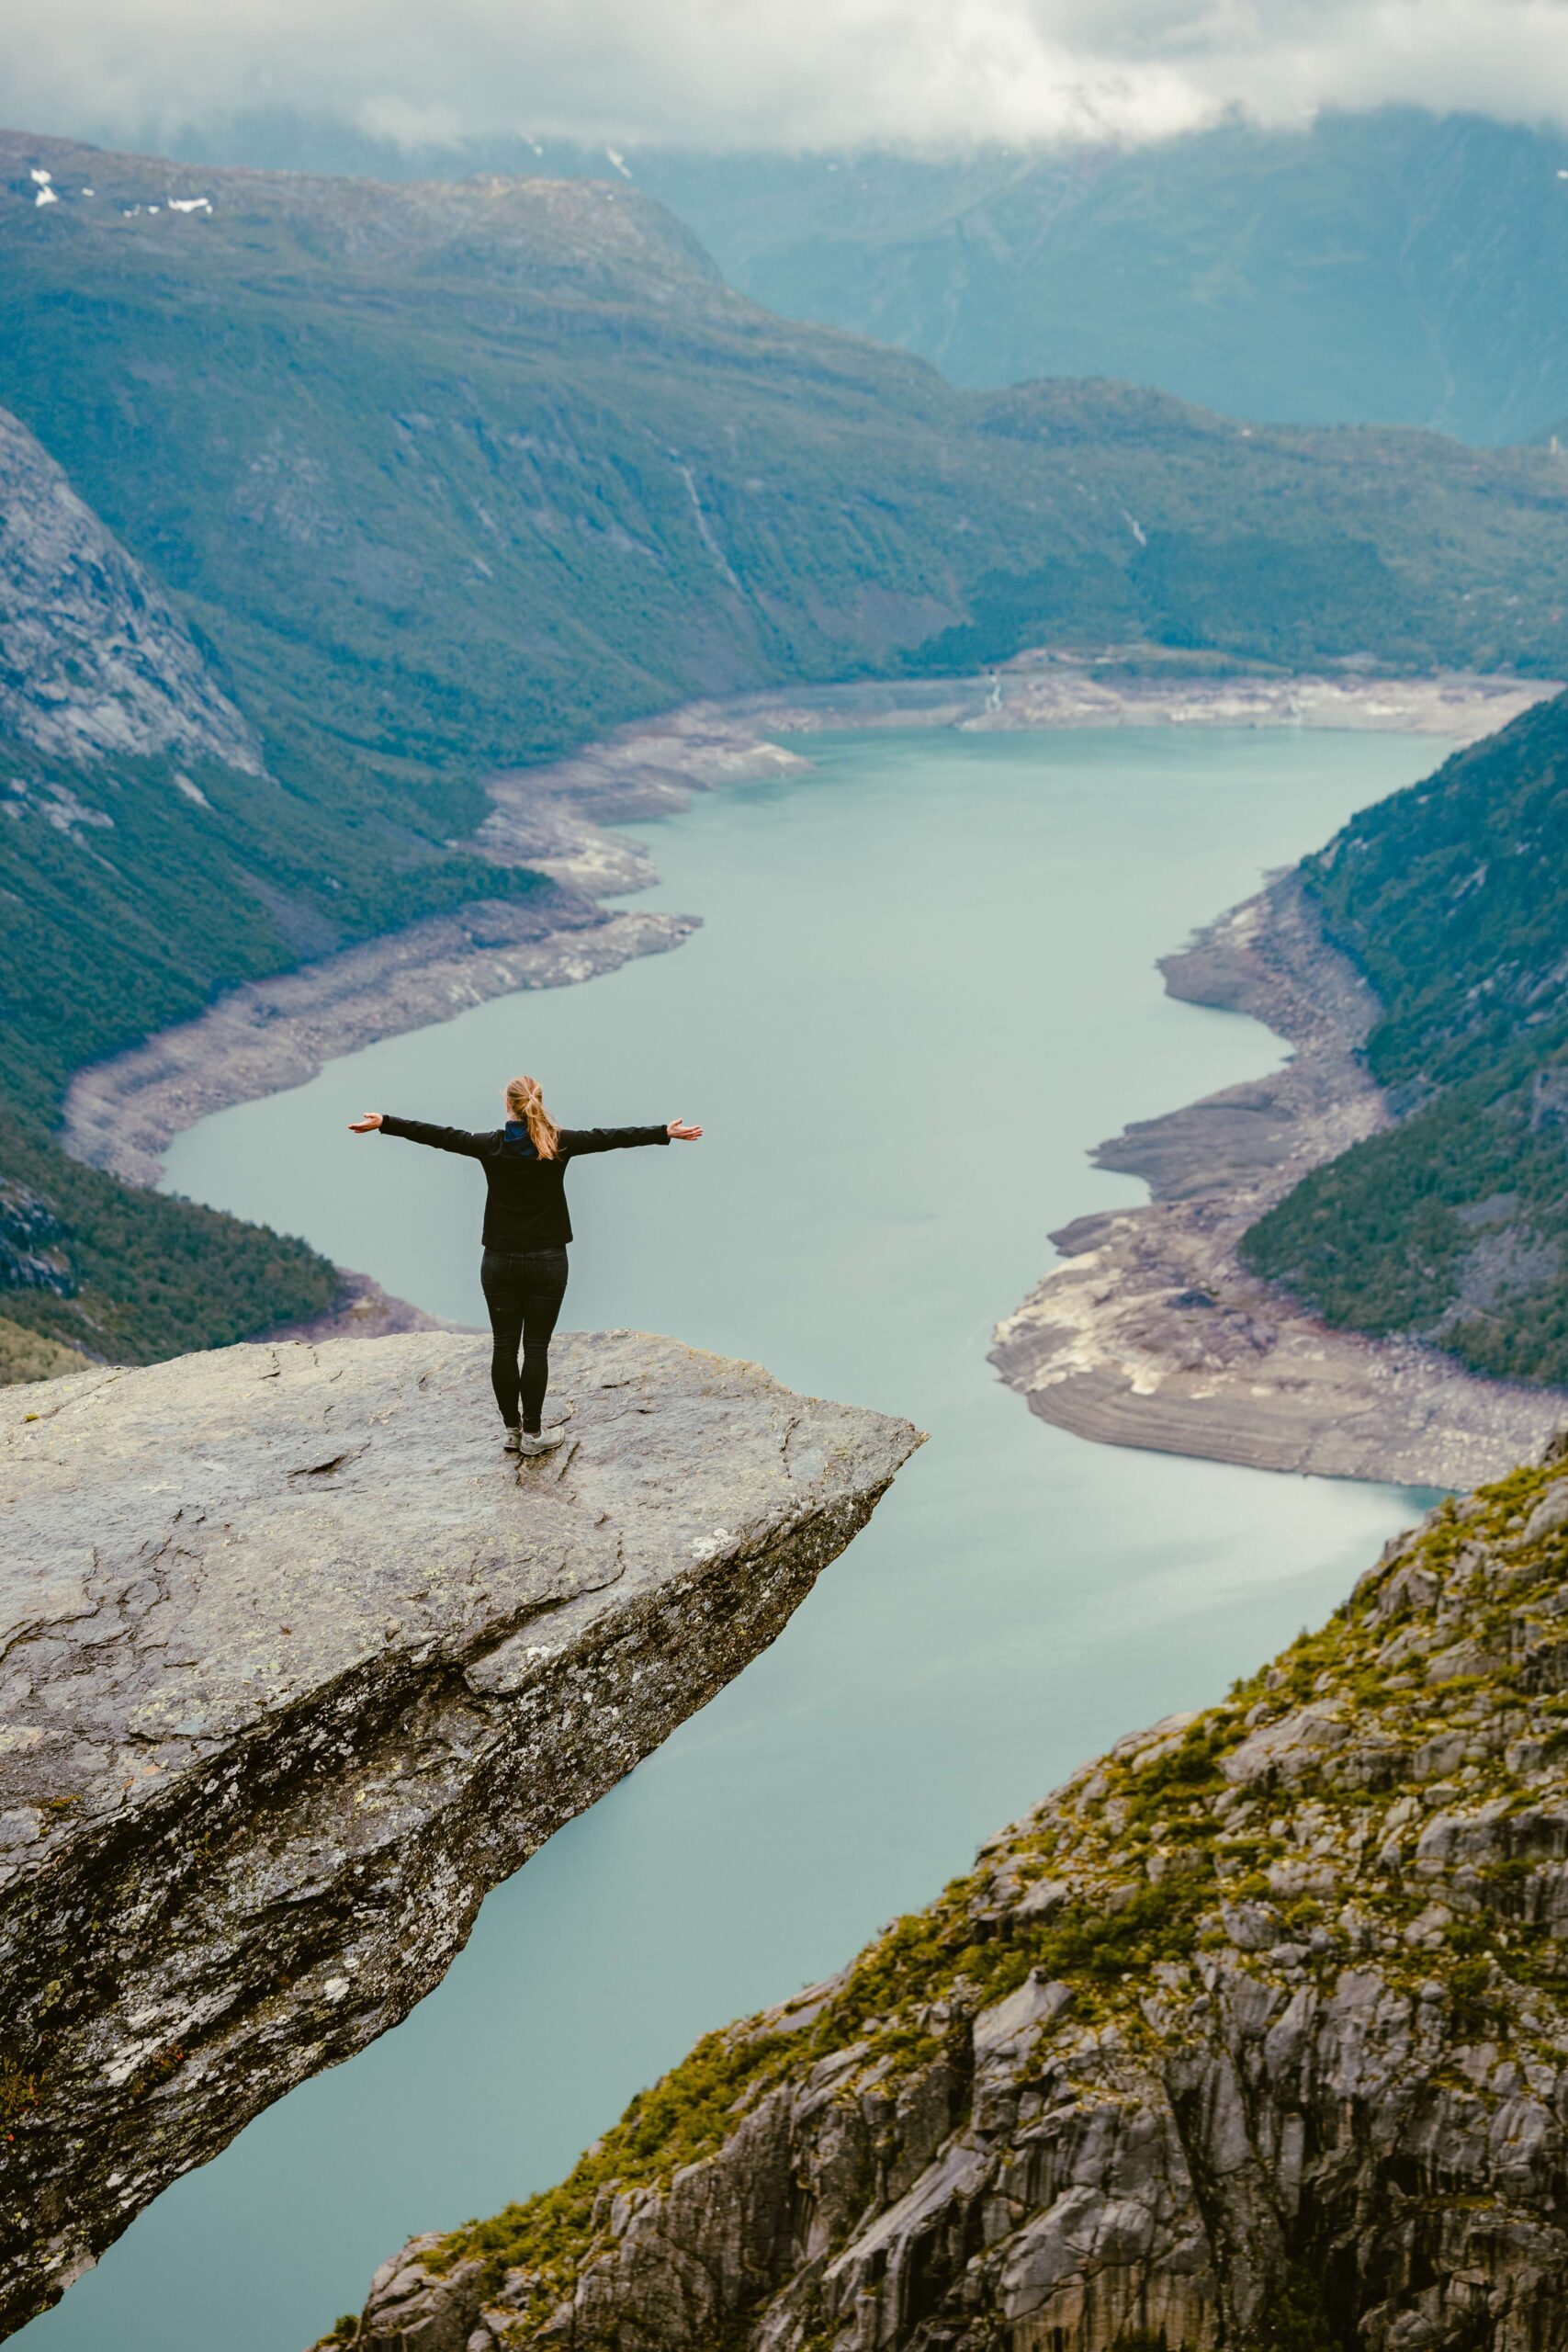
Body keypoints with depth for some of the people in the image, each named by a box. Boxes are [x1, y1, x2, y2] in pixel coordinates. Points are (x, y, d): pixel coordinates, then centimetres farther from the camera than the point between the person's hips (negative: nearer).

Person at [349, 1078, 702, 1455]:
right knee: (536, 1347, 2)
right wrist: (666, 1133, 2)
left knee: (504, 1346, 8)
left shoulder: (491, 1145, -5)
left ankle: (512, 1430, 14)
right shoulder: (558, 1144, -7)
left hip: (500, 1261, 1)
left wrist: (383, 1123, 11)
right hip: (546, 1261, -1)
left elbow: (437, 1135, 2)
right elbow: (610, 1137, -4)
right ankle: (532, 1434, 6)